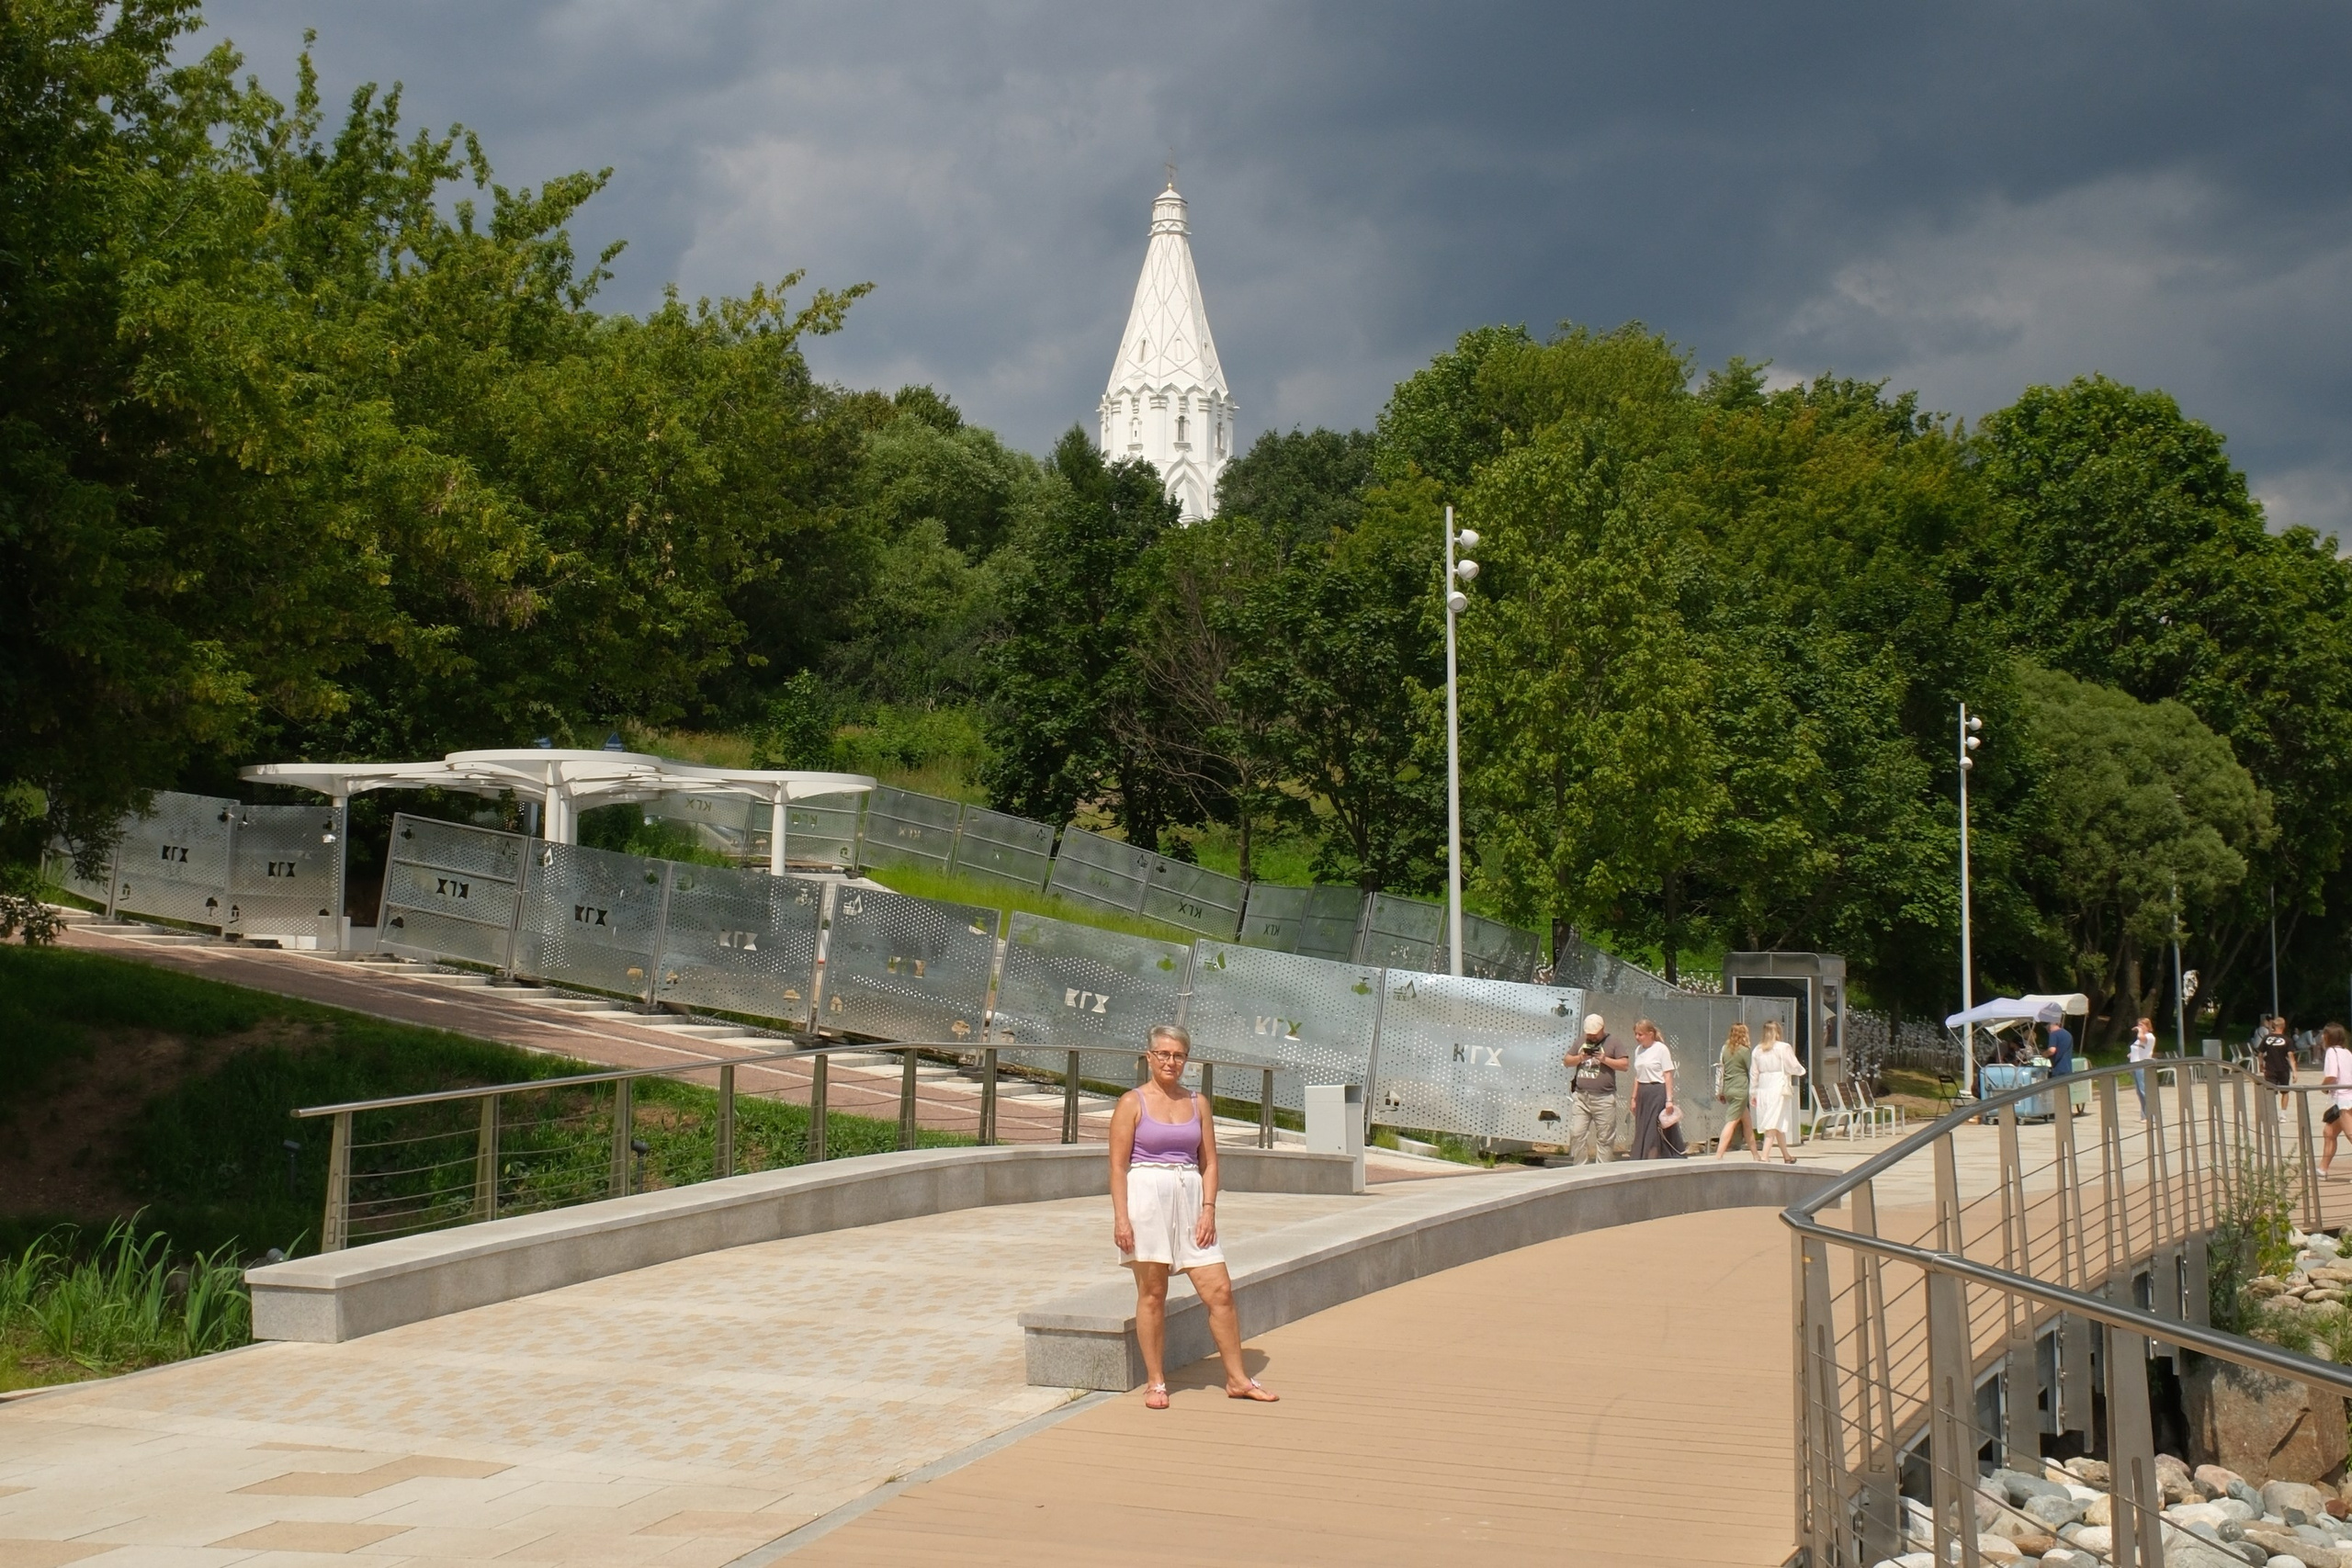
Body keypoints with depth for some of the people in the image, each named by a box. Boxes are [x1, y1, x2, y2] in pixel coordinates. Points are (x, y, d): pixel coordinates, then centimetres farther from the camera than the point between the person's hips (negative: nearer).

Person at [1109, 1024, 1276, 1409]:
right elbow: (1118, 1164, -4)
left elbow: (1209, 1161, 11)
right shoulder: (1132, 1103, -1)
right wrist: (1120, 1217, -12)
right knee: (1152, 1294, 2)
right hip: (1146, 1198, -4)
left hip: (1190, 1198, 4)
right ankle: (1155, 1382, 12)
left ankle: (1237, 1378, 11)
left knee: (1220, 1291, 1)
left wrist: (1208, 1209, -1)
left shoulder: (1197, 1104, 10)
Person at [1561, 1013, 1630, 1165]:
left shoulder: (1613, 1044, 4)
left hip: (1604, 1098, -4)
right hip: (1580, 1097, 4)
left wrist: (1605, 1060, -12)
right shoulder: (1580, 1043, 17)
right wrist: (1579, 1058, -2)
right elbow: (1566, 1062, 16)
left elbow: (1625, 1065, -3)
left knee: (1604, 1138, -1)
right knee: (1577, 1134, -1)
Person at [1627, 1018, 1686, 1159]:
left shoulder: (1661, 1049, -7)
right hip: (1643, 1094, 7)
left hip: (1657, 1092, -7)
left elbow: (1668, 1075, -9)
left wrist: (1669, 1100, -14)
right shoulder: (1638, 1050, 12)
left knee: (1657, 1132, -6)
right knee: (1642, 1134, 4)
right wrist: (1634, 1098, 13)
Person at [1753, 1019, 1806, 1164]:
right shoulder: (1784, 1048, -8)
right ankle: (1765, 1155, -19)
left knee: (1779, 1124, 15)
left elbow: (1754, 1073, 9)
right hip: (1779, 1088, -5)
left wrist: (1754, 1093, 15)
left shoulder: (1758, 1050, 6)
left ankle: (1786, 1156, 26)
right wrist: (1802, 1069, 18)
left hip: (1763, 1088, 5)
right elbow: (1794, 1068, -4)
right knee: (1774, 1123, -7)